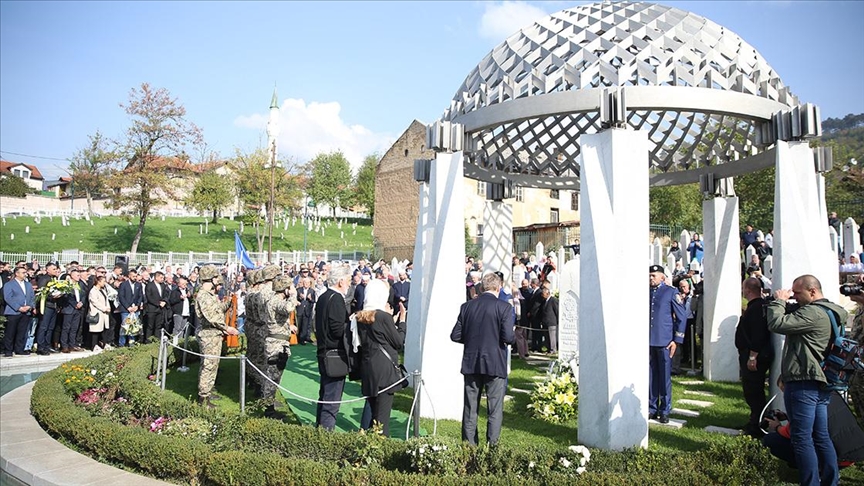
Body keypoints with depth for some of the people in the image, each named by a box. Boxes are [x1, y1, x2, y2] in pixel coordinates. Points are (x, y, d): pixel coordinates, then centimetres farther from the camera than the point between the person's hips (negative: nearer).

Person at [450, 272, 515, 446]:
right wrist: (514, 337, 6)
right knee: (495, 409, 7)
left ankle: (468, 445, 21)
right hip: (495, 364, -3)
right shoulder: (504, 307, -9)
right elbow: (508, 337, -16)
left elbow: (455, 335, 0)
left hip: (471, 364, 4)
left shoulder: (467, 306, 1)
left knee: (470, 408, 13)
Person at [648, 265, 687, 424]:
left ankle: (664, 411, 13)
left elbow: (682, 317, 0)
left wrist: (676, 340, -5)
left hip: (664, 342, -3)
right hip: (647, 342, 3)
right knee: (650, 377, 7)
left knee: (665, 377, 3)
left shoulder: (671, 292, 0)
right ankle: (652, 409, 17)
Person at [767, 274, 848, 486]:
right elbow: (791, 320, 21)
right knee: (821, 436, 15)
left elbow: (776, 324, -22)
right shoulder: (829, 311, 17)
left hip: (803, 384, -10)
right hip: (820, 383, 10)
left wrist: (778, 300, -8)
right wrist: (784, 303, 6)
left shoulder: (812, 313, -17)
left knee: (802, 437, -5)